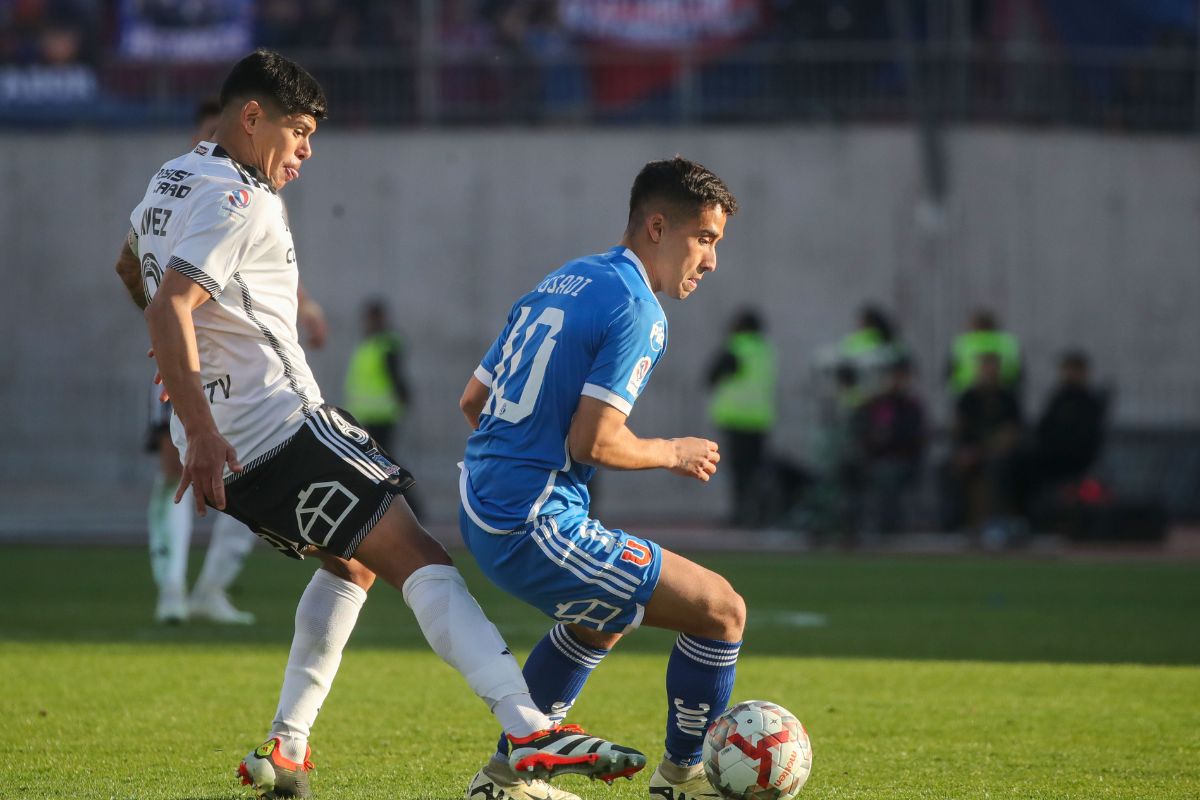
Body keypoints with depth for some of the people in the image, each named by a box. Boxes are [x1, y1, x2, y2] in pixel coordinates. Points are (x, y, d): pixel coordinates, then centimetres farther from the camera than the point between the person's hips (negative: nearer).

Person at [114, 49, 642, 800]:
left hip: (227, 442, 10)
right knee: (419, 558, -15)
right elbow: (170, 307, -26)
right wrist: (201, 433, -29)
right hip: (281, 427, -10)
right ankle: (531, 731, -29)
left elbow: (131, 267, 36)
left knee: (354, 560, 26)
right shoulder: (239, 201, -14)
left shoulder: (173, 178, 17)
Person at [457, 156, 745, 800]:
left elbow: (473, 399, 18)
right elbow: (593, 442, -20)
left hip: (481, 516, 10)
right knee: (721, 611, -3)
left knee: (601, 618, 35)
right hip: (536, 528, -10)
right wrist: (673, 454, -2)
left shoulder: (560, 282, 15)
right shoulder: (637, 310, -13)